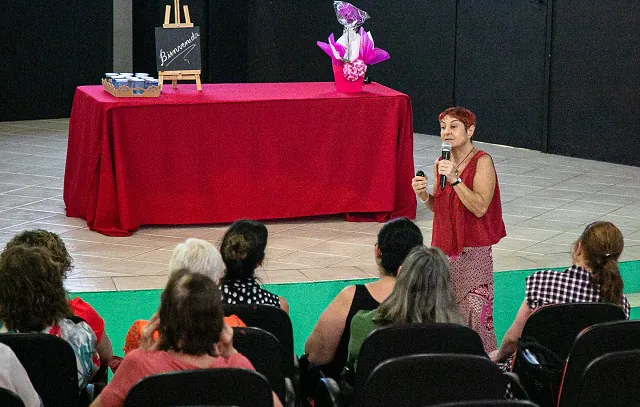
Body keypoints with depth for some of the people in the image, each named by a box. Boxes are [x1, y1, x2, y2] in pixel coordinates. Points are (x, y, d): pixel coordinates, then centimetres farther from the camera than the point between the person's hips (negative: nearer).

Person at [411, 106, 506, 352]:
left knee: (473, 310, -10)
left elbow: (480, 208, -19)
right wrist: (423, 194, -2)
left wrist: (455, 179, -25)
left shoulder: (482, 162, -11)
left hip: (472, 251, -6)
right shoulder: (442, 163, 8)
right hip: (444, 247, 6)